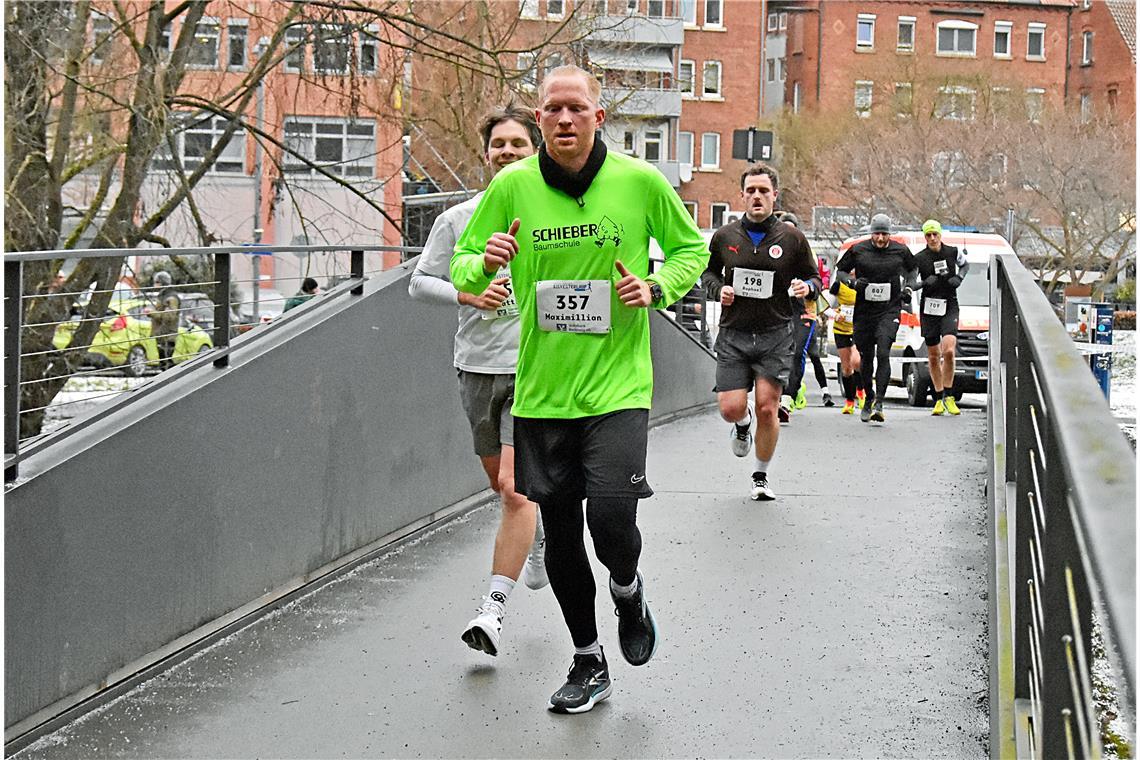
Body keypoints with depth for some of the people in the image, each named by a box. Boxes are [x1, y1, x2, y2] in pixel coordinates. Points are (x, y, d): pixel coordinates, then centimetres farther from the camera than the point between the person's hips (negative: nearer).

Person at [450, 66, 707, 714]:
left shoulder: (641, 182, -4)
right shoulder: (511, 187, 0)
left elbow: (691, 248, 11)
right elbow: (460, 269, 7)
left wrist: (657, 286, -9)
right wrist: (484, 261, -16)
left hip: (618, 386, -2)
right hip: (541, 390, 2)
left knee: (611, 520, -15)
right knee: (560, 534, 9)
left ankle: (629, 592, 22)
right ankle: (590, 662, 29)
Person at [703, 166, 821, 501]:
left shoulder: (792, 238, 2)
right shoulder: (725, 237, 5)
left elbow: (813, 276, 12)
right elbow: (708, 272, 20)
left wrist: (807, 287, -12)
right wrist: (718, 289, -2)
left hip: (776, 335, -1)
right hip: (733, 335, 1)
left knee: (767, 409, -5)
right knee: (731, 408, -5)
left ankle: (760, 476, 16)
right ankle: (743, 424, 35)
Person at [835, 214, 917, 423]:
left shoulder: (900, 251, 2)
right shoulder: (858, 250, -1)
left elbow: (912, 269, 22)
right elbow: (840, 270, 11)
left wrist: (907, 286, 5)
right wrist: (853, 282, -8)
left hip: (889, 311, -1)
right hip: (864, 311, 1)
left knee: (883, 354, -18)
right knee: (866, 358, 9)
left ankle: (879, 403, -20)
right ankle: (868, 399, 28)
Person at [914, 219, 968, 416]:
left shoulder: (953, 252, 2)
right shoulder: (919, 258, -2)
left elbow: (965, 264, 23)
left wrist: (959, 278, 4)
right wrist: (924, 283, -17)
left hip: (950, 307, -1)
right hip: (928, 309, 1)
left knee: (948, 350, -19)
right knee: (933, 357, 6)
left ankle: (948, 397, -8)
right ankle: (939, 399, 19)